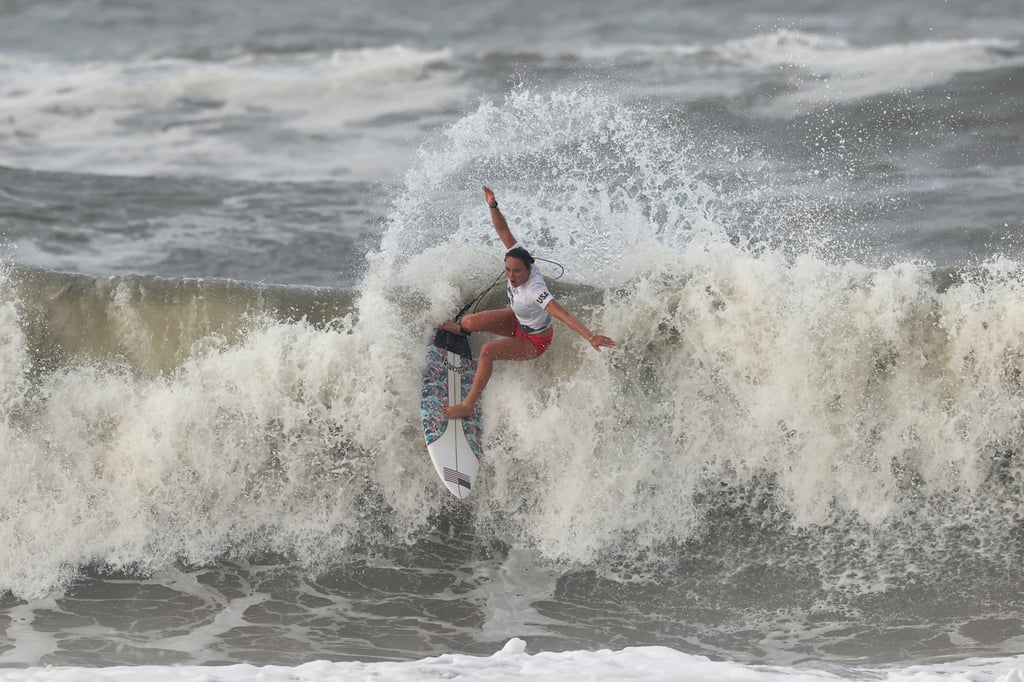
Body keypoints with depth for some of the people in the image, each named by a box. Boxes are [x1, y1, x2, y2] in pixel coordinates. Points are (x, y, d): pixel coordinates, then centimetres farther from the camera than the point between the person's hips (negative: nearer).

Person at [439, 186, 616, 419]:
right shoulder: (518, 256, -24)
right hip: (518, 320, 7)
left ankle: (469, 406, -16)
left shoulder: (534, 291, -44)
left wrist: (590, 336, -65)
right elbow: (503, 231, -19)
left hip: (534, 340, -7)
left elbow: (562, 314, -54)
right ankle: (461, 329, 41)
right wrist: (493, 206, -35)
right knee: (470, 321, -3)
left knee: (487, 350, -28)